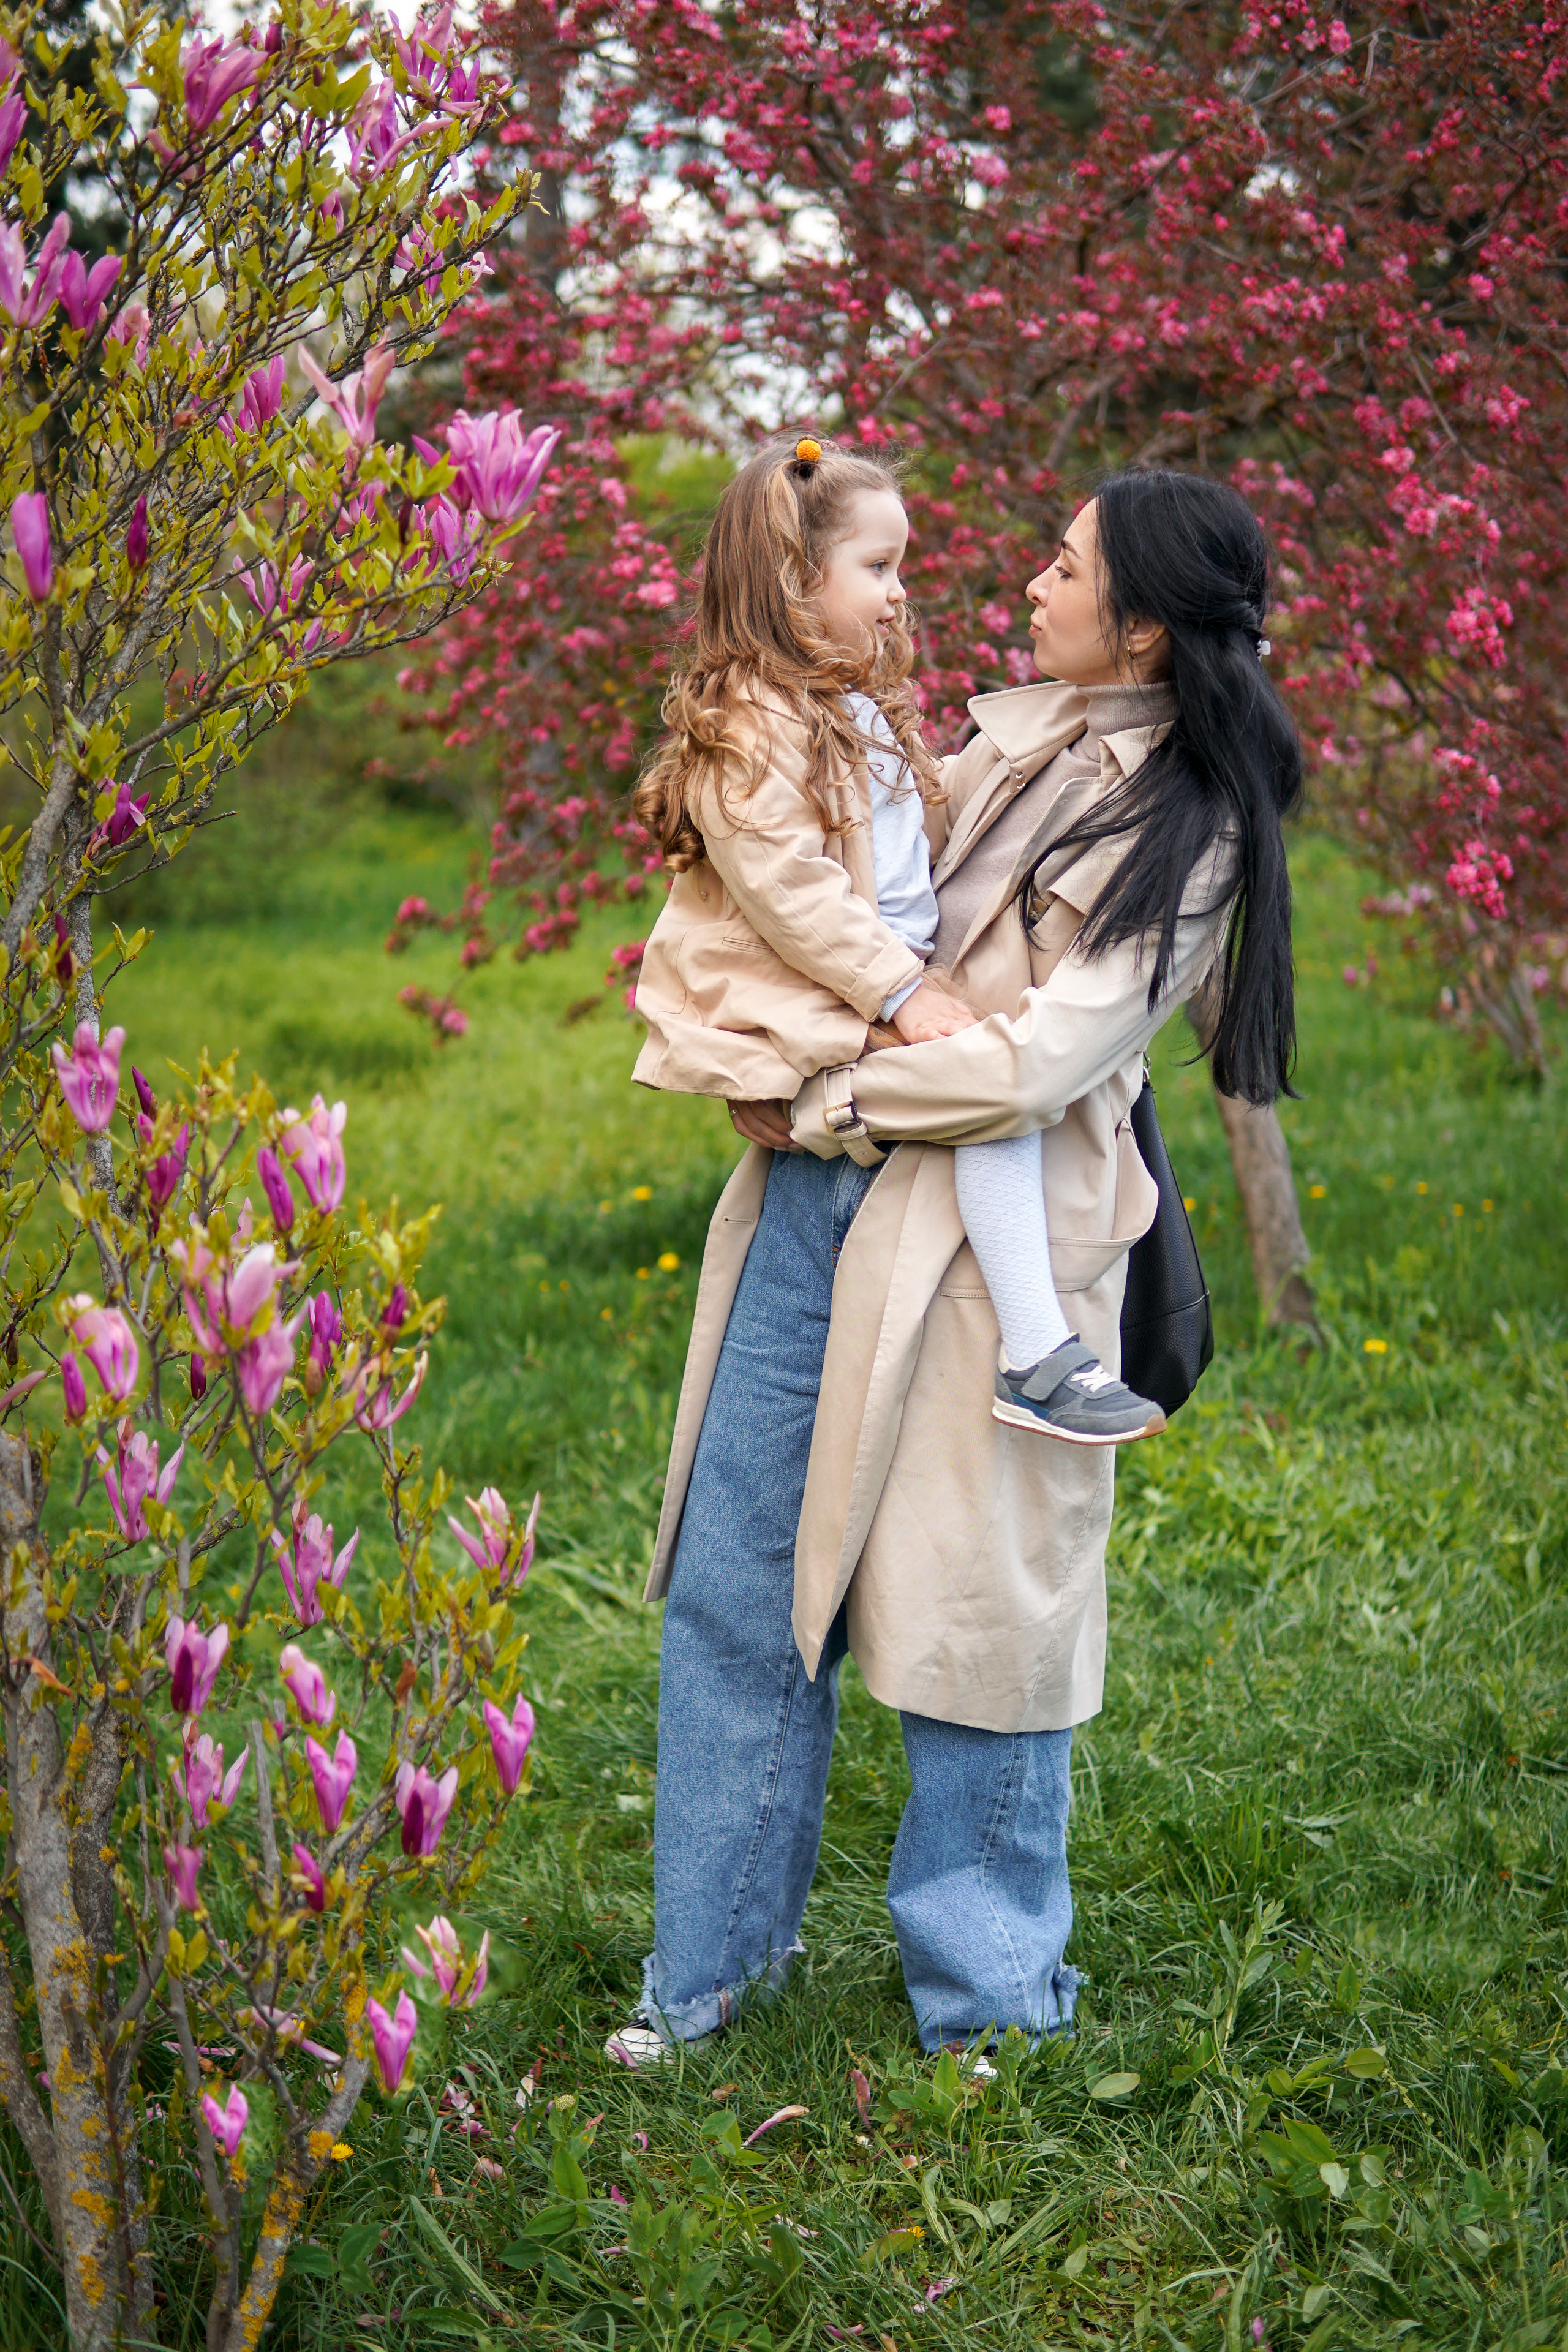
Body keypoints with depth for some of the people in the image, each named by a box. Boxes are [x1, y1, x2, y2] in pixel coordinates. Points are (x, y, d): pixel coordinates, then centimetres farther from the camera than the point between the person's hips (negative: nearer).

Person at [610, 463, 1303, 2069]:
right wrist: (758, 1055, 3)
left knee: (973, 1610, 3)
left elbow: (1038, 1059, -17)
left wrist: (825, 1101, -9)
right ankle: (712, 1963, 25)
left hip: (991, 1234, -7)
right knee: (734, 1584, 9)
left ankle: (990, 1999, 22)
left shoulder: (1181, 828, -8)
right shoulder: (1012, 743, 13)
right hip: (820, 1199, 7)